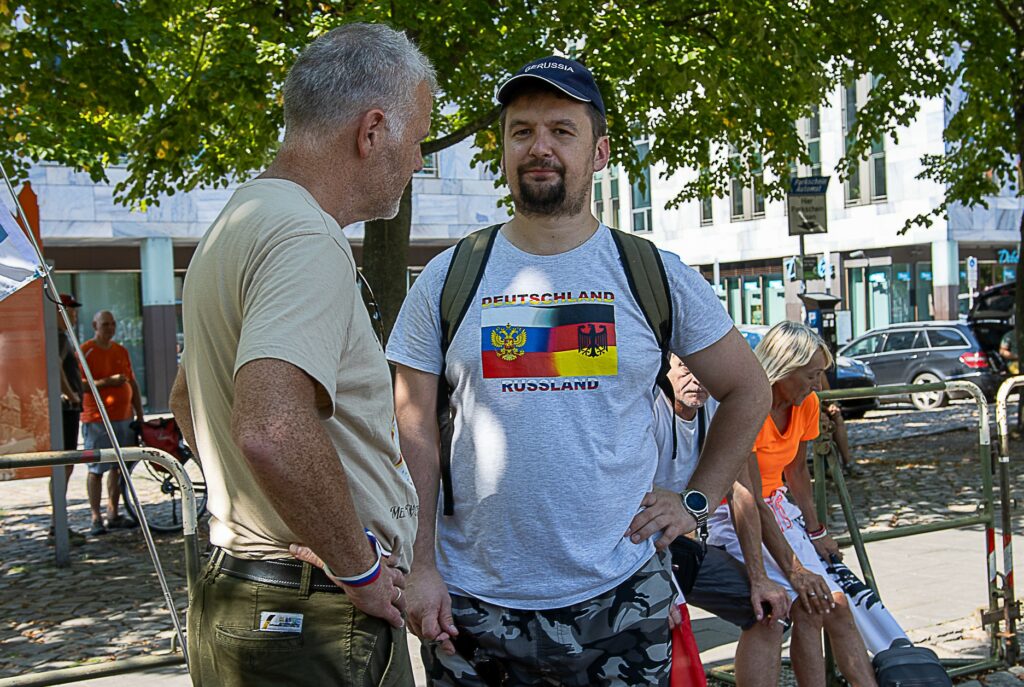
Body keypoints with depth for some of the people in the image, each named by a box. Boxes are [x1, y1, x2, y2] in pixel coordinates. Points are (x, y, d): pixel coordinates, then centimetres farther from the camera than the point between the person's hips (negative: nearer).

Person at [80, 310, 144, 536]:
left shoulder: (121, 351, 16)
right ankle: (96, 518, -2)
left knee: (118, 467, 8)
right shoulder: (85, 351, -4)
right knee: (96, 469, -5)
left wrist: (139, 416, 16)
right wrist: (107, 381, -19)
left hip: (124, 418, 6)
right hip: (97, 419, -6)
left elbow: (133, 384, 19)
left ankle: (113, 514, 16)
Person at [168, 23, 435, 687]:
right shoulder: (306, 242, -19)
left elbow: (186, 396, 27)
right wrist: (359, 569, -21)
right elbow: (271, 429, -35)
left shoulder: (238, 224, 14)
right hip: (314, 621, -10)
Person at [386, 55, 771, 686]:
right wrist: (418, 564, -5)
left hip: (618, 598, 0)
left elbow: (748, 391, 11)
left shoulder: (655, 276, 1)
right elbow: (415, 432, 1)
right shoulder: (448, 280, 2)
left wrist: (696, 499, 5)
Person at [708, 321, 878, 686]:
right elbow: (748, 501, -27)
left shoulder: (806, 404, -2)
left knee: (836, 605, 0)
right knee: (807, 608, -21)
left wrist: (816, 532, 11)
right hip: (733, 518, -7)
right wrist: (794, 570, -28)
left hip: (777, 506, 8)